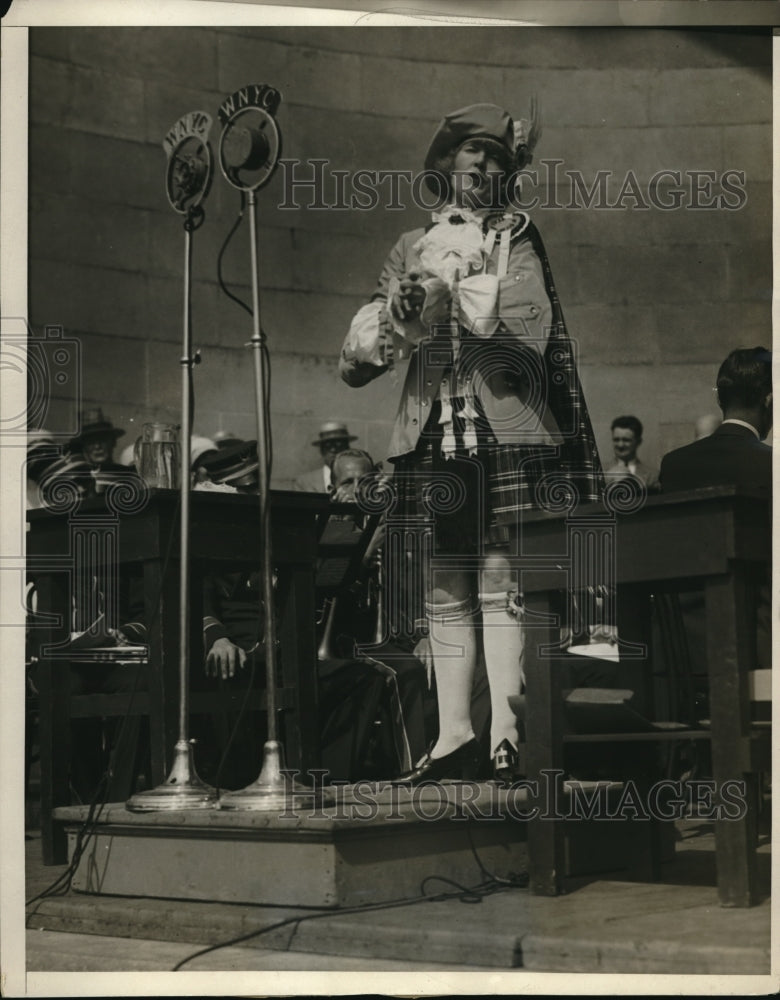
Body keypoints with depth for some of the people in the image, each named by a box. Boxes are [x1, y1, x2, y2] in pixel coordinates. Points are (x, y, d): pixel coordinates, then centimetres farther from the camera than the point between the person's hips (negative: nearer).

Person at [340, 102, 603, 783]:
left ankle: (507, 732, -6)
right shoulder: (414, 249, 18)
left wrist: (450, 291, -10)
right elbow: (360, 355, 13)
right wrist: (394, 315, -8)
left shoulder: (518, 240, 11)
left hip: (504, 431, -3)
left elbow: (532, 327, -6)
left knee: (498, 580, -8)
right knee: (445, 591, 4)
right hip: (432, 438, 3)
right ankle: (454, 734, 9)